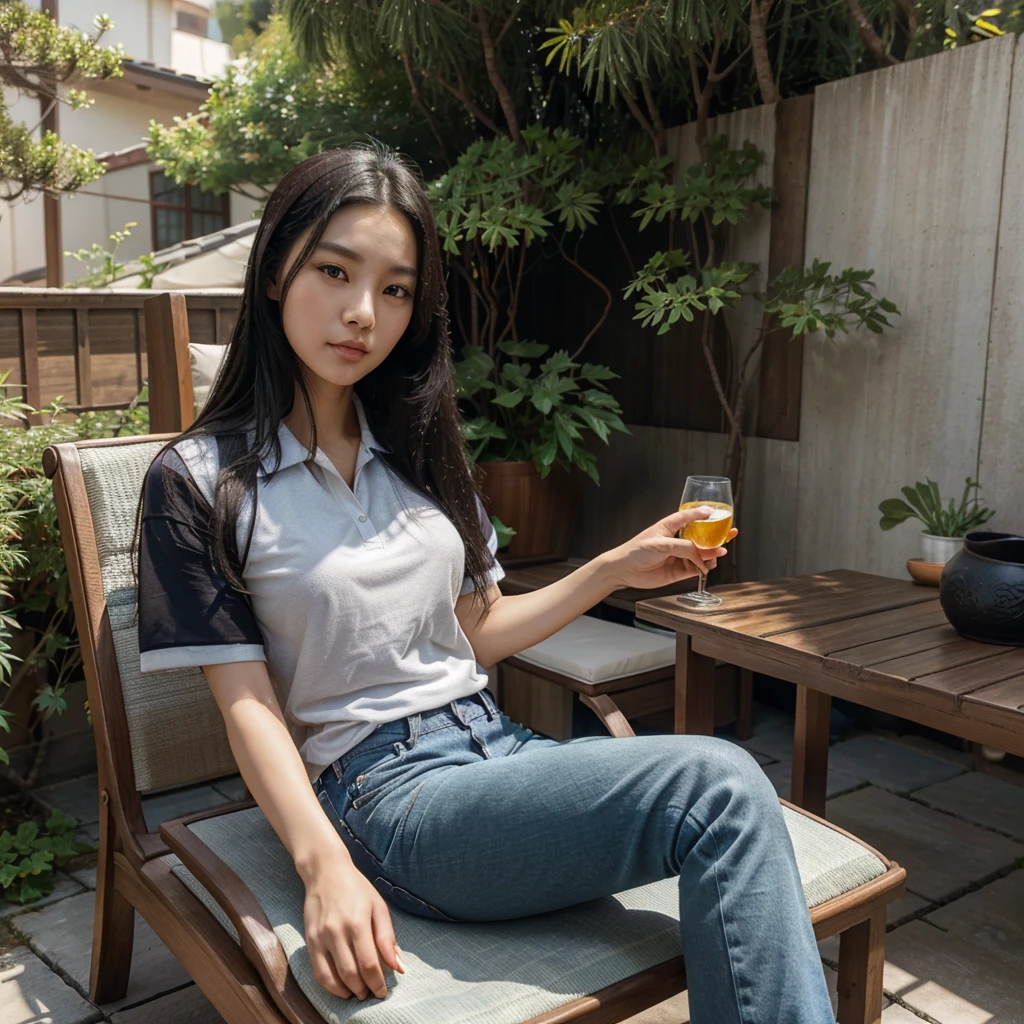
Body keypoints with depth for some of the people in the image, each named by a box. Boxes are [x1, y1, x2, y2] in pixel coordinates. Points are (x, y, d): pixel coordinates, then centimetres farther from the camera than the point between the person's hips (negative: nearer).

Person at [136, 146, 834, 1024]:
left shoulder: (416, 451, 16)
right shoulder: (201, 480, -1)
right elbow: (248, 703, -7)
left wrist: (614, 570, 9)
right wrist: (325, 867, -21)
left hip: (495, 747, 6)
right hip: (382, 793, -5)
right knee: (719, 787, -28)